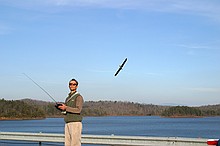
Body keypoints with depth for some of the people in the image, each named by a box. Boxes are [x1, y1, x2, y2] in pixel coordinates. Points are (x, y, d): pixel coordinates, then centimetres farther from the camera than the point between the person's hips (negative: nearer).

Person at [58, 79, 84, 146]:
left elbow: (78, 110, -16)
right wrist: (62, 108, 3)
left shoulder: (79, 97, -3)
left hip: (75, 123, -8)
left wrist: (66, 108, -17)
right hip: (67, 124, 8)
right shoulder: (68, 98, 22)